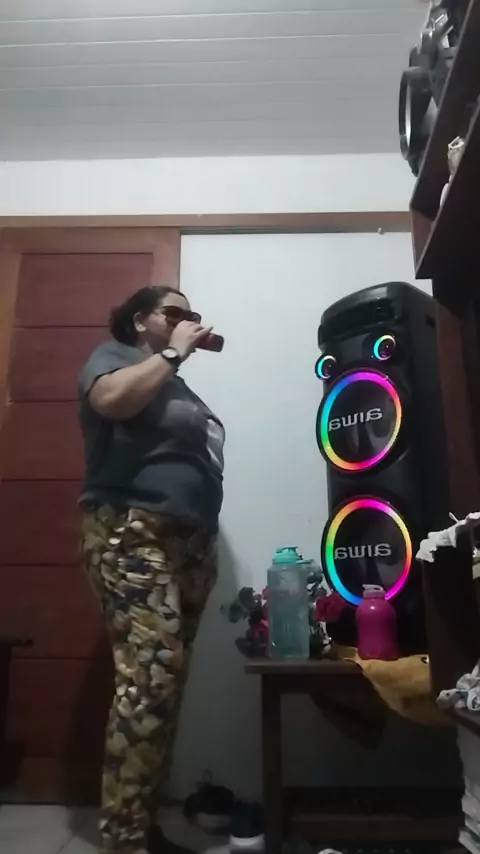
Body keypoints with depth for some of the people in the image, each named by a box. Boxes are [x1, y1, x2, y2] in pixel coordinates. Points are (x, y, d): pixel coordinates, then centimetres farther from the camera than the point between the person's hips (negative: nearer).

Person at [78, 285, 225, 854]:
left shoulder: (174, 382, 27)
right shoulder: (113, 357, 5)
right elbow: (113, 400, -19)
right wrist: (175, 351, -8)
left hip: (189, 542, 9)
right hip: (133, 536, -8)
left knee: (164, 683, 9)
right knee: (150, 677, -18)